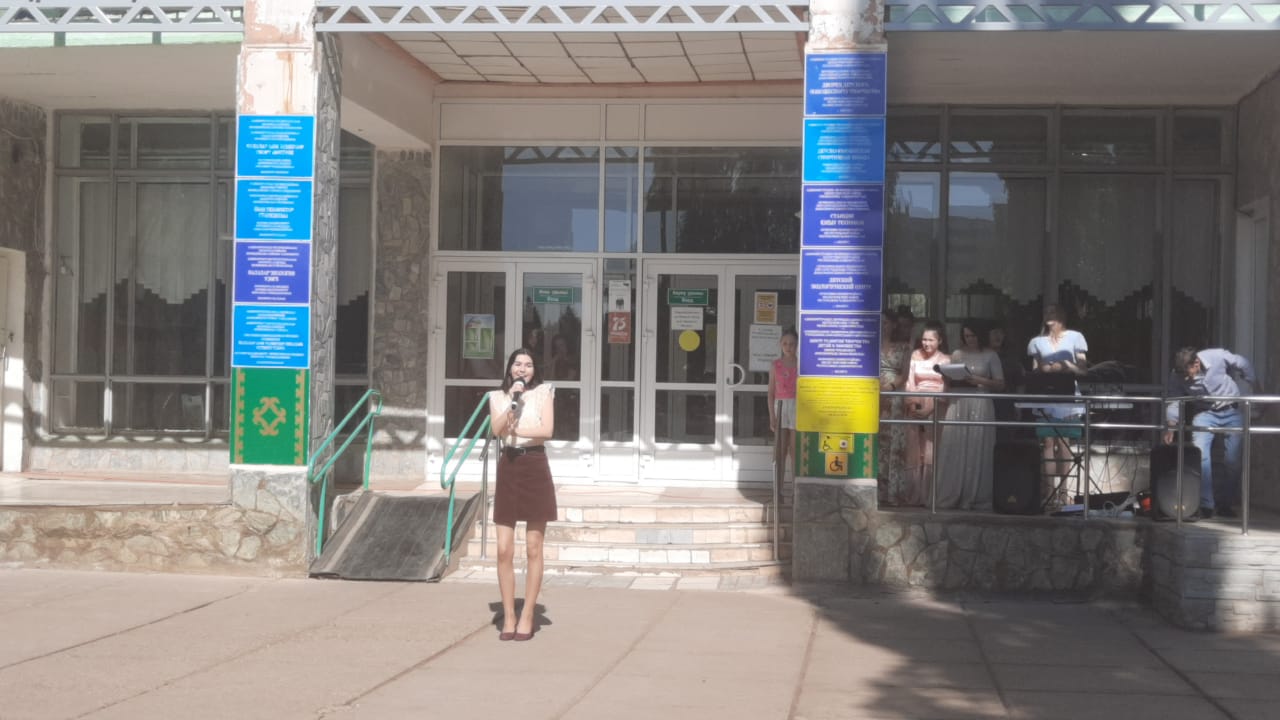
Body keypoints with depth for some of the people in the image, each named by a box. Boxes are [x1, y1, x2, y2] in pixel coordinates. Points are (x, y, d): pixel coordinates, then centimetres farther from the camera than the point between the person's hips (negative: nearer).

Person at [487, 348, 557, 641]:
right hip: (508, 468, 2)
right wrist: (512, 400, -15)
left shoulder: (543, 392, 5)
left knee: (533, 549, 2)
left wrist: (516, 430, -10)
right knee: (504, 550, -1)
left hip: (535, 468, -2)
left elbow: (547, 430, -8)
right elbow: (497, 430, -7)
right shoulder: (497, 396, 10)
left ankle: (527, 617, 10)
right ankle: (508, 617, 9)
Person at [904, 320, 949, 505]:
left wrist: (931, 406, -13)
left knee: (931, 451, -4)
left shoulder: (945, 360, 2)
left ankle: (928, 494, 0)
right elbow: (910, 382, 7)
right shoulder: (915, 355, 8)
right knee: (914, 449, 1)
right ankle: (913, 493, 5)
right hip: (916, 406, 2)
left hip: (935, 407, -2)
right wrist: (912, 403, -8)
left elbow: (946, 387, -1)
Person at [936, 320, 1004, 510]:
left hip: (981, 406, -2)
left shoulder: (990, 355, 6)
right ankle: (950, 497, 0)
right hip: (958, 405, 2)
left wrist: (979, 380, -10)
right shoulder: (957, 354, 14)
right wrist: (951, 380, -4)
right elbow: (949, 384, 18)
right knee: (954, 450, -3)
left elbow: (1000, 384, 3)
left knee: (977, 452, -5)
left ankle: (976, 498, 0)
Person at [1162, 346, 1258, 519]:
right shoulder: (1177, 377, -19)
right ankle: (1206, 505, -15)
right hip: (1205, 413, 0)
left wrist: (1257, 391, 4)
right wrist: (1171, 426, -36)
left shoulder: (1218, 356, -24)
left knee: (1234, 461, 2)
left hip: (1232, 412, 0)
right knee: (1200, 455, -19)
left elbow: (1244, 367, -7)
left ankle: (1227, 504, 18)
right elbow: (1174, 402, -18)